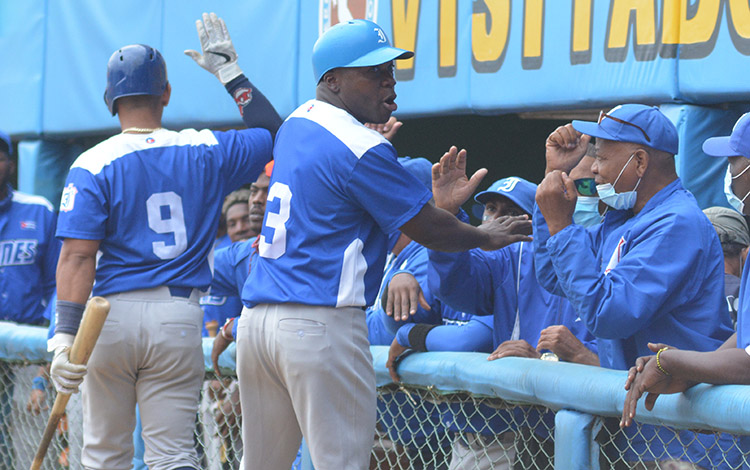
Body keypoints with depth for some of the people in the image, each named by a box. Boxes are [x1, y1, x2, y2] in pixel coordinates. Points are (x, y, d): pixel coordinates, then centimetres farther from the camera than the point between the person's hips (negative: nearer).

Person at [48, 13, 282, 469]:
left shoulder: (92, 166, -5)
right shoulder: (205, 151, 2)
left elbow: (78, 256, -13)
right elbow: (273, 132, 19)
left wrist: (66, 335, -16)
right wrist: (231, 72, 24)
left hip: (111, 315, -1)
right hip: (179, 317, 1)